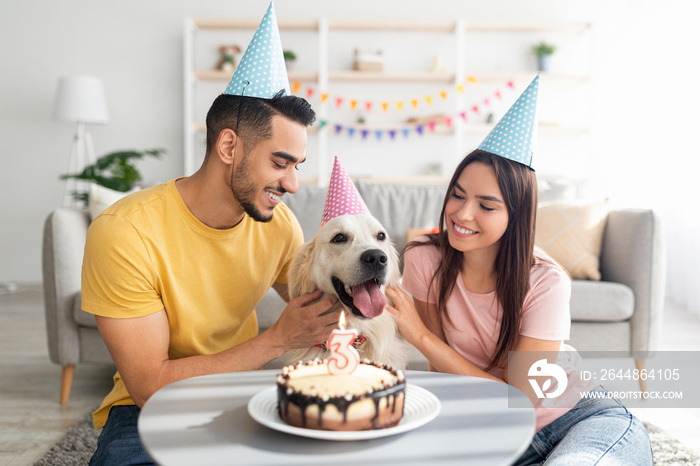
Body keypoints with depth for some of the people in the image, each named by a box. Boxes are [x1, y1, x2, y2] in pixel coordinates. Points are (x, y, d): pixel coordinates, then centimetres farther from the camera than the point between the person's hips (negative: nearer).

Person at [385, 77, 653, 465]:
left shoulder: (546, 282, -19)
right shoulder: (424, 260, -12)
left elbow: (519, 396, -20)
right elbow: (442, 368, -1)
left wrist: (419, 335, -25)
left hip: (586, 419, -3)